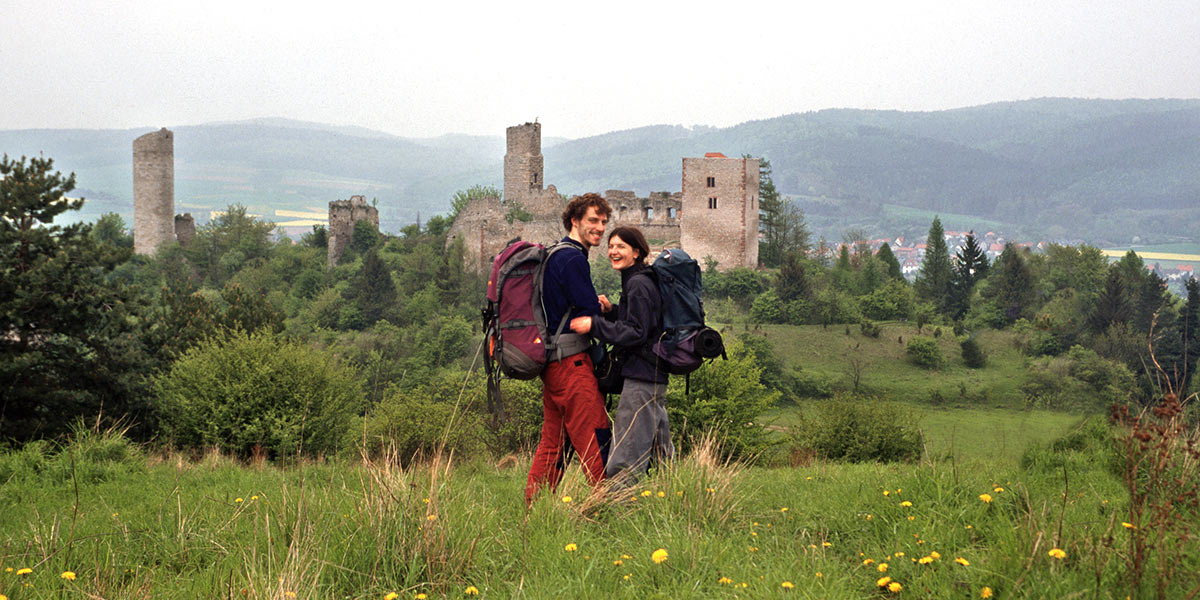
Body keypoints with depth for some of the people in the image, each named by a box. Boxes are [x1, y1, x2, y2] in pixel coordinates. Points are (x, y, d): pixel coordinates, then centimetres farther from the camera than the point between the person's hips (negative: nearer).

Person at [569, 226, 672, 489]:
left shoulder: (639, 284, -13)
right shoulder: (635, 281, 17)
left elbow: (636, 332, -19)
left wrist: (594, 325, -21)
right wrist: (611, 310, 9)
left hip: (641, 381, -11)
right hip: (653, 378, 11)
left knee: (624, 461, -12)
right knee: (660, 456, 15)